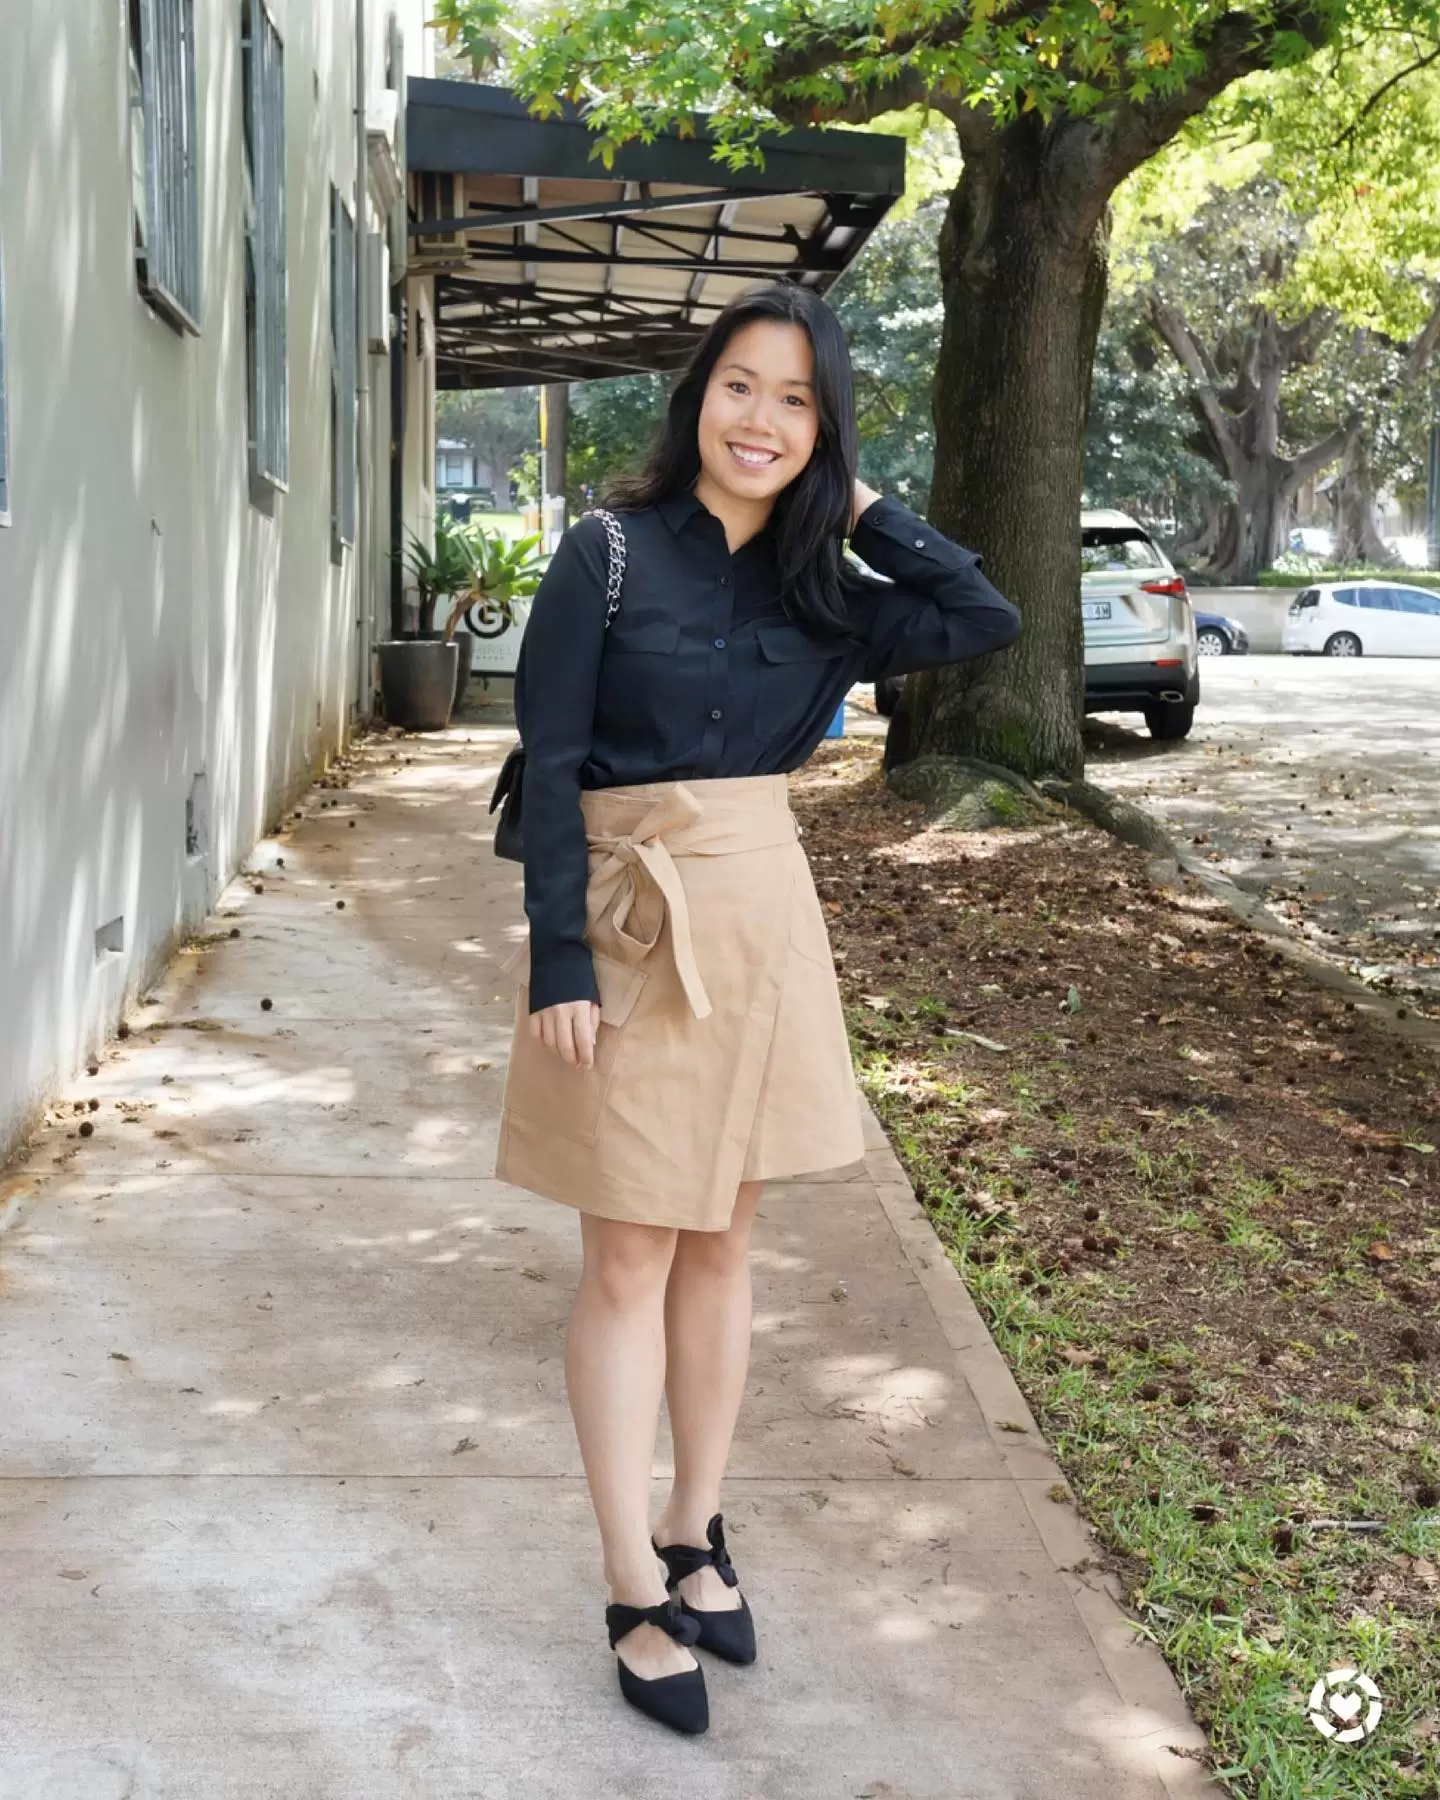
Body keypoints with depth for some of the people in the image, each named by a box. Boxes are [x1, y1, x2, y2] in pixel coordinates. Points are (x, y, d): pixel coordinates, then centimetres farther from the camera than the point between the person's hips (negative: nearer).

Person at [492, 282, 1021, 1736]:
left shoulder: (815, 590, 6)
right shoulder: (609, 551, -7)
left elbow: (986, 621, -3)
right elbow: (549, 764, -10)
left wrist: (859, 510, -2)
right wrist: (559, 962, -15)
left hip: (761, 912, 5)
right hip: (631, 920, -5)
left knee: (722, 1241, 12)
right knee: (631, 1259, 1)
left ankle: (694, 1536, 27)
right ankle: (637, 1599, 11)